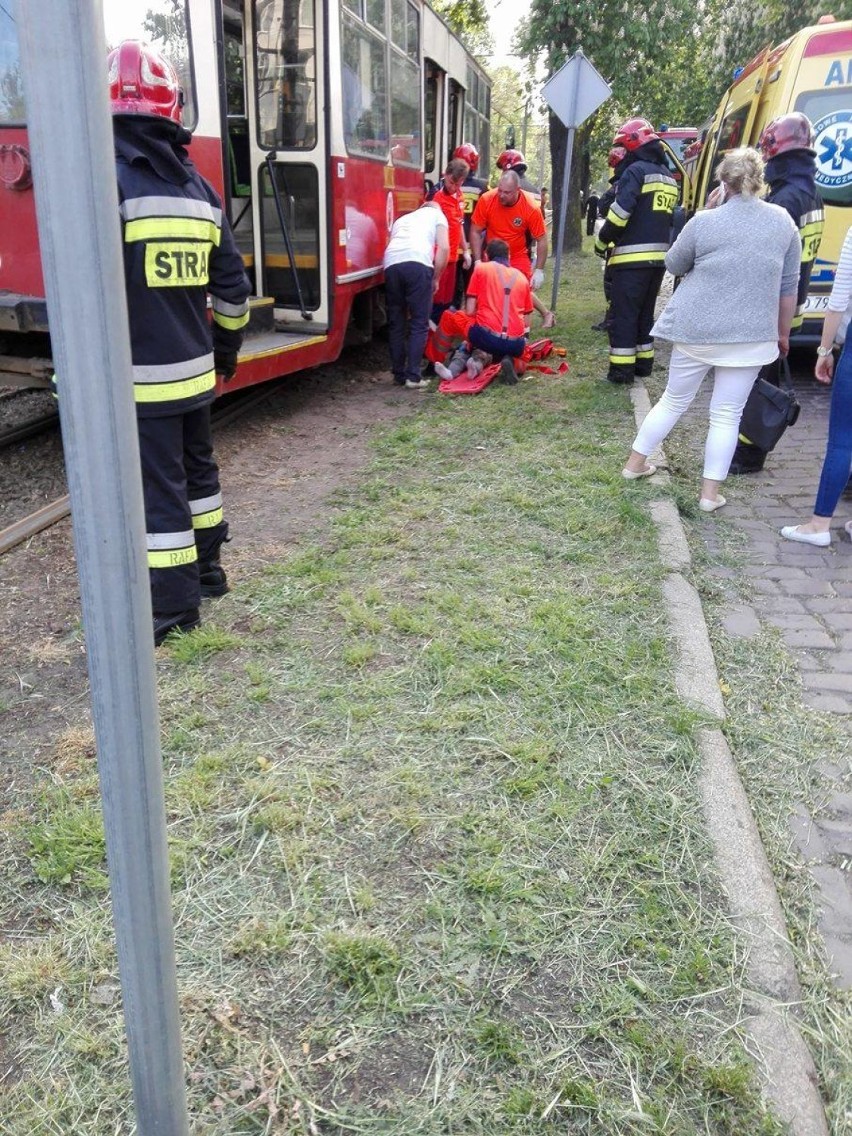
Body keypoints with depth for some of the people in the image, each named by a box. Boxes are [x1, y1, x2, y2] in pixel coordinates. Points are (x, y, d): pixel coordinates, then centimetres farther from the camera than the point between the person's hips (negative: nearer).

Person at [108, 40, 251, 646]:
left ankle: (176, 602, 8)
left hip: (140, 376, -7)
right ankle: (207, 566, 34)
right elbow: (232, 285, 13)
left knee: (156, 485, 0)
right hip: (195, 368, 7)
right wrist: (227, 348, 25)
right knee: (197, 465, 20)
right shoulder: (199, 187, 9)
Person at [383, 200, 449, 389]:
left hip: (391, 265, 4)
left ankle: (399, 375, 14)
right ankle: (413, 376, -5)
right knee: (419, 324, 0)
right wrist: (436, 278, 17)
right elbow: (444, 248, 10)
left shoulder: (402, 219, 38)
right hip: (417, 264, -4)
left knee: (396, 324, 12)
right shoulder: (436, 214, 25)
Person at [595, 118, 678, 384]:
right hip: (658, 257, 8)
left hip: (632, 257, -8)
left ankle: (622, 369, -6)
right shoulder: (668, 178, 18)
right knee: (645, 312, 16)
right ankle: (643, 362, 21)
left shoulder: (636, 171, -9)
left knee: (624, 314, -5)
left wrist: (602, 242, -6)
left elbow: (620, 212, -16)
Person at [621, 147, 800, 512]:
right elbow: (788, 286, 7)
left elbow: (674, 266, 7)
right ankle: (711, 492, 10)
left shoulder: (704, 222, -7)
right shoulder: (783, 222, 2)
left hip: (696, 329, 0)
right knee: (727, 413, 8)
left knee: (674, 400, 17)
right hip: (750, 335, 0)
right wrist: (782, 333, 17)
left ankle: (635, 463, 29)